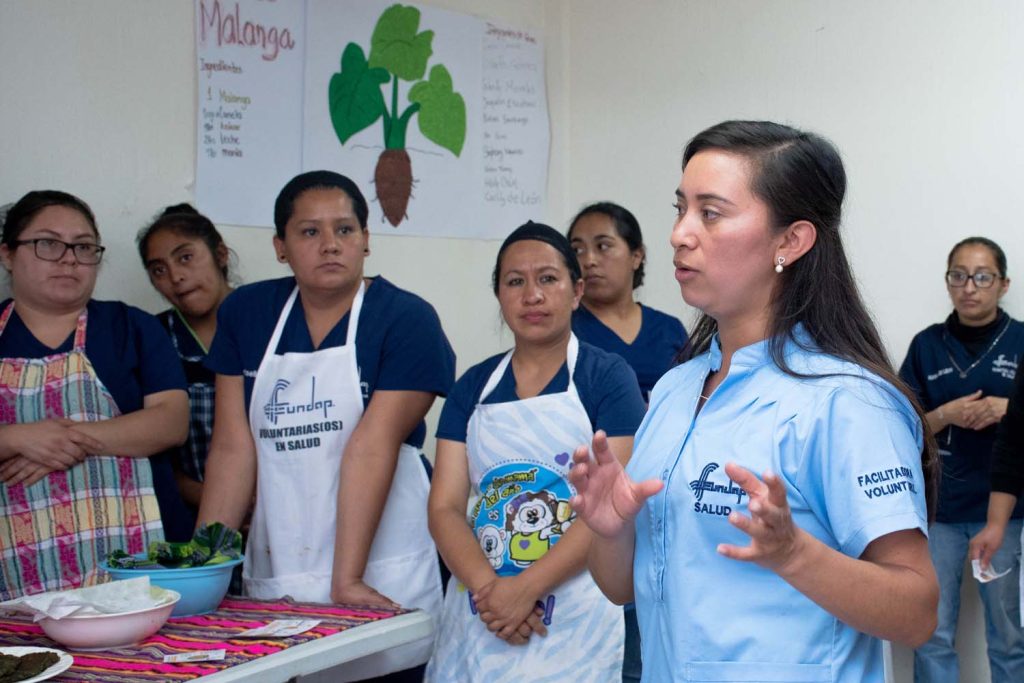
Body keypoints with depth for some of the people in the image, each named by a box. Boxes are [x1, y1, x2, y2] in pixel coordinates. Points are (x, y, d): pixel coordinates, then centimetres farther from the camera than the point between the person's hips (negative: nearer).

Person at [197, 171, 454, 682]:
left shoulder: (406, 319, -6)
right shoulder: (245, 313, 7)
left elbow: (373, 446, -16)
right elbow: (233, 447, 1)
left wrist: (347, 578, -20)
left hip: (381, 579, -3)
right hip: (272, 576, 3)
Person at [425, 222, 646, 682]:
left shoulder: (607, 376, -3)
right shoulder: (474, 386, 8)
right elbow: (445, 508, 2)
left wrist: (527, 588, -17)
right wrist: (487, 587, -14)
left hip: (572, 618, -3)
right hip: (477, 615, 4)